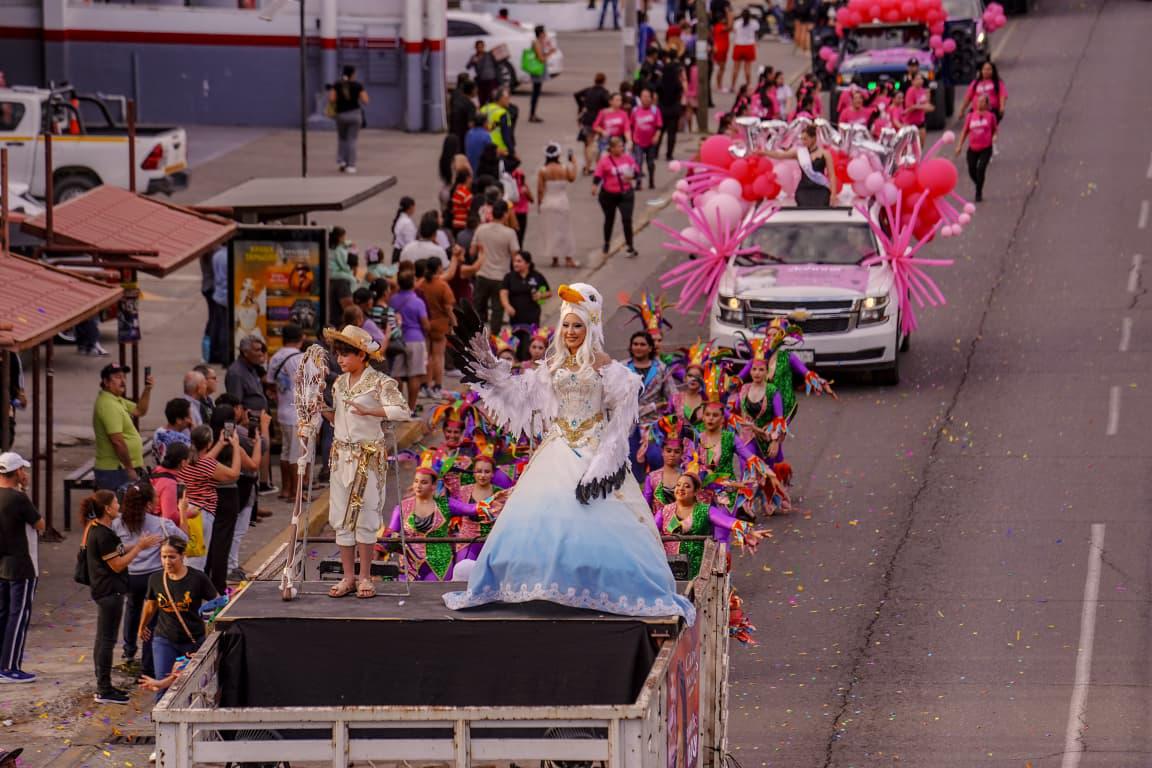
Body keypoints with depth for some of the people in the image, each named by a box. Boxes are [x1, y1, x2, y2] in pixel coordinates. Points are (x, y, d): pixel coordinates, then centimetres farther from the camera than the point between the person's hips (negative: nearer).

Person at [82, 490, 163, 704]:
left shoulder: (95, 529, 10)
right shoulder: (103, 534, -20)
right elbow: (117, 565, -19)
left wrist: (137, 545, 8)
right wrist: (139, 547, -14)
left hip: (103, 590, 11)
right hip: (110, 590, -11)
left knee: (103, 639, 16)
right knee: (107, 640, -6)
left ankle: (103, 686, 23)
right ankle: (104, 690, -2)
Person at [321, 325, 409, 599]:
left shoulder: (379, 382, -9)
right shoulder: (339, 383, 12)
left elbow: (402, 410, -19)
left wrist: (369, 411, -26)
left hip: (369, 455, -6)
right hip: (341, 452, 6)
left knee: (365, 515, -3)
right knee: (341, 516, 4)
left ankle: (365, 577, 6)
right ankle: (348, 576, 10)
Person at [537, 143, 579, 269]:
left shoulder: (542, 171, -10)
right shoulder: (565, 168, -7)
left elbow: (540, 190, -9)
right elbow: (572, 178, 12)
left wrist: (539, 204, 3)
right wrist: (572, 163, 23)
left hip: (548, 203, -1)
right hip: (563, 202, 1)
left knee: (551, 231, 7)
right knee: (565, 230, 10)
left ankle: (555, 258, 8)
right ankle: (568, 258, 11)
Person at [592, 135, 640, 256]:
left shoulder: (628, 158, -2)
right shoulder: (605, 161, -12)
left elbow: (636, 171, 7)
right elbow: (598, 175, -17)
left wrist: (631, 176, -16)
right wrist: (594, 186, -35)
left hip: (625, 194, 1)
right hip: (608, 195, -1)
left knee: (627, 219, -8)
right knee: (609, 219, 16)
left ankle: (630, 247, -2)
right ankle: (606, 244, 37)